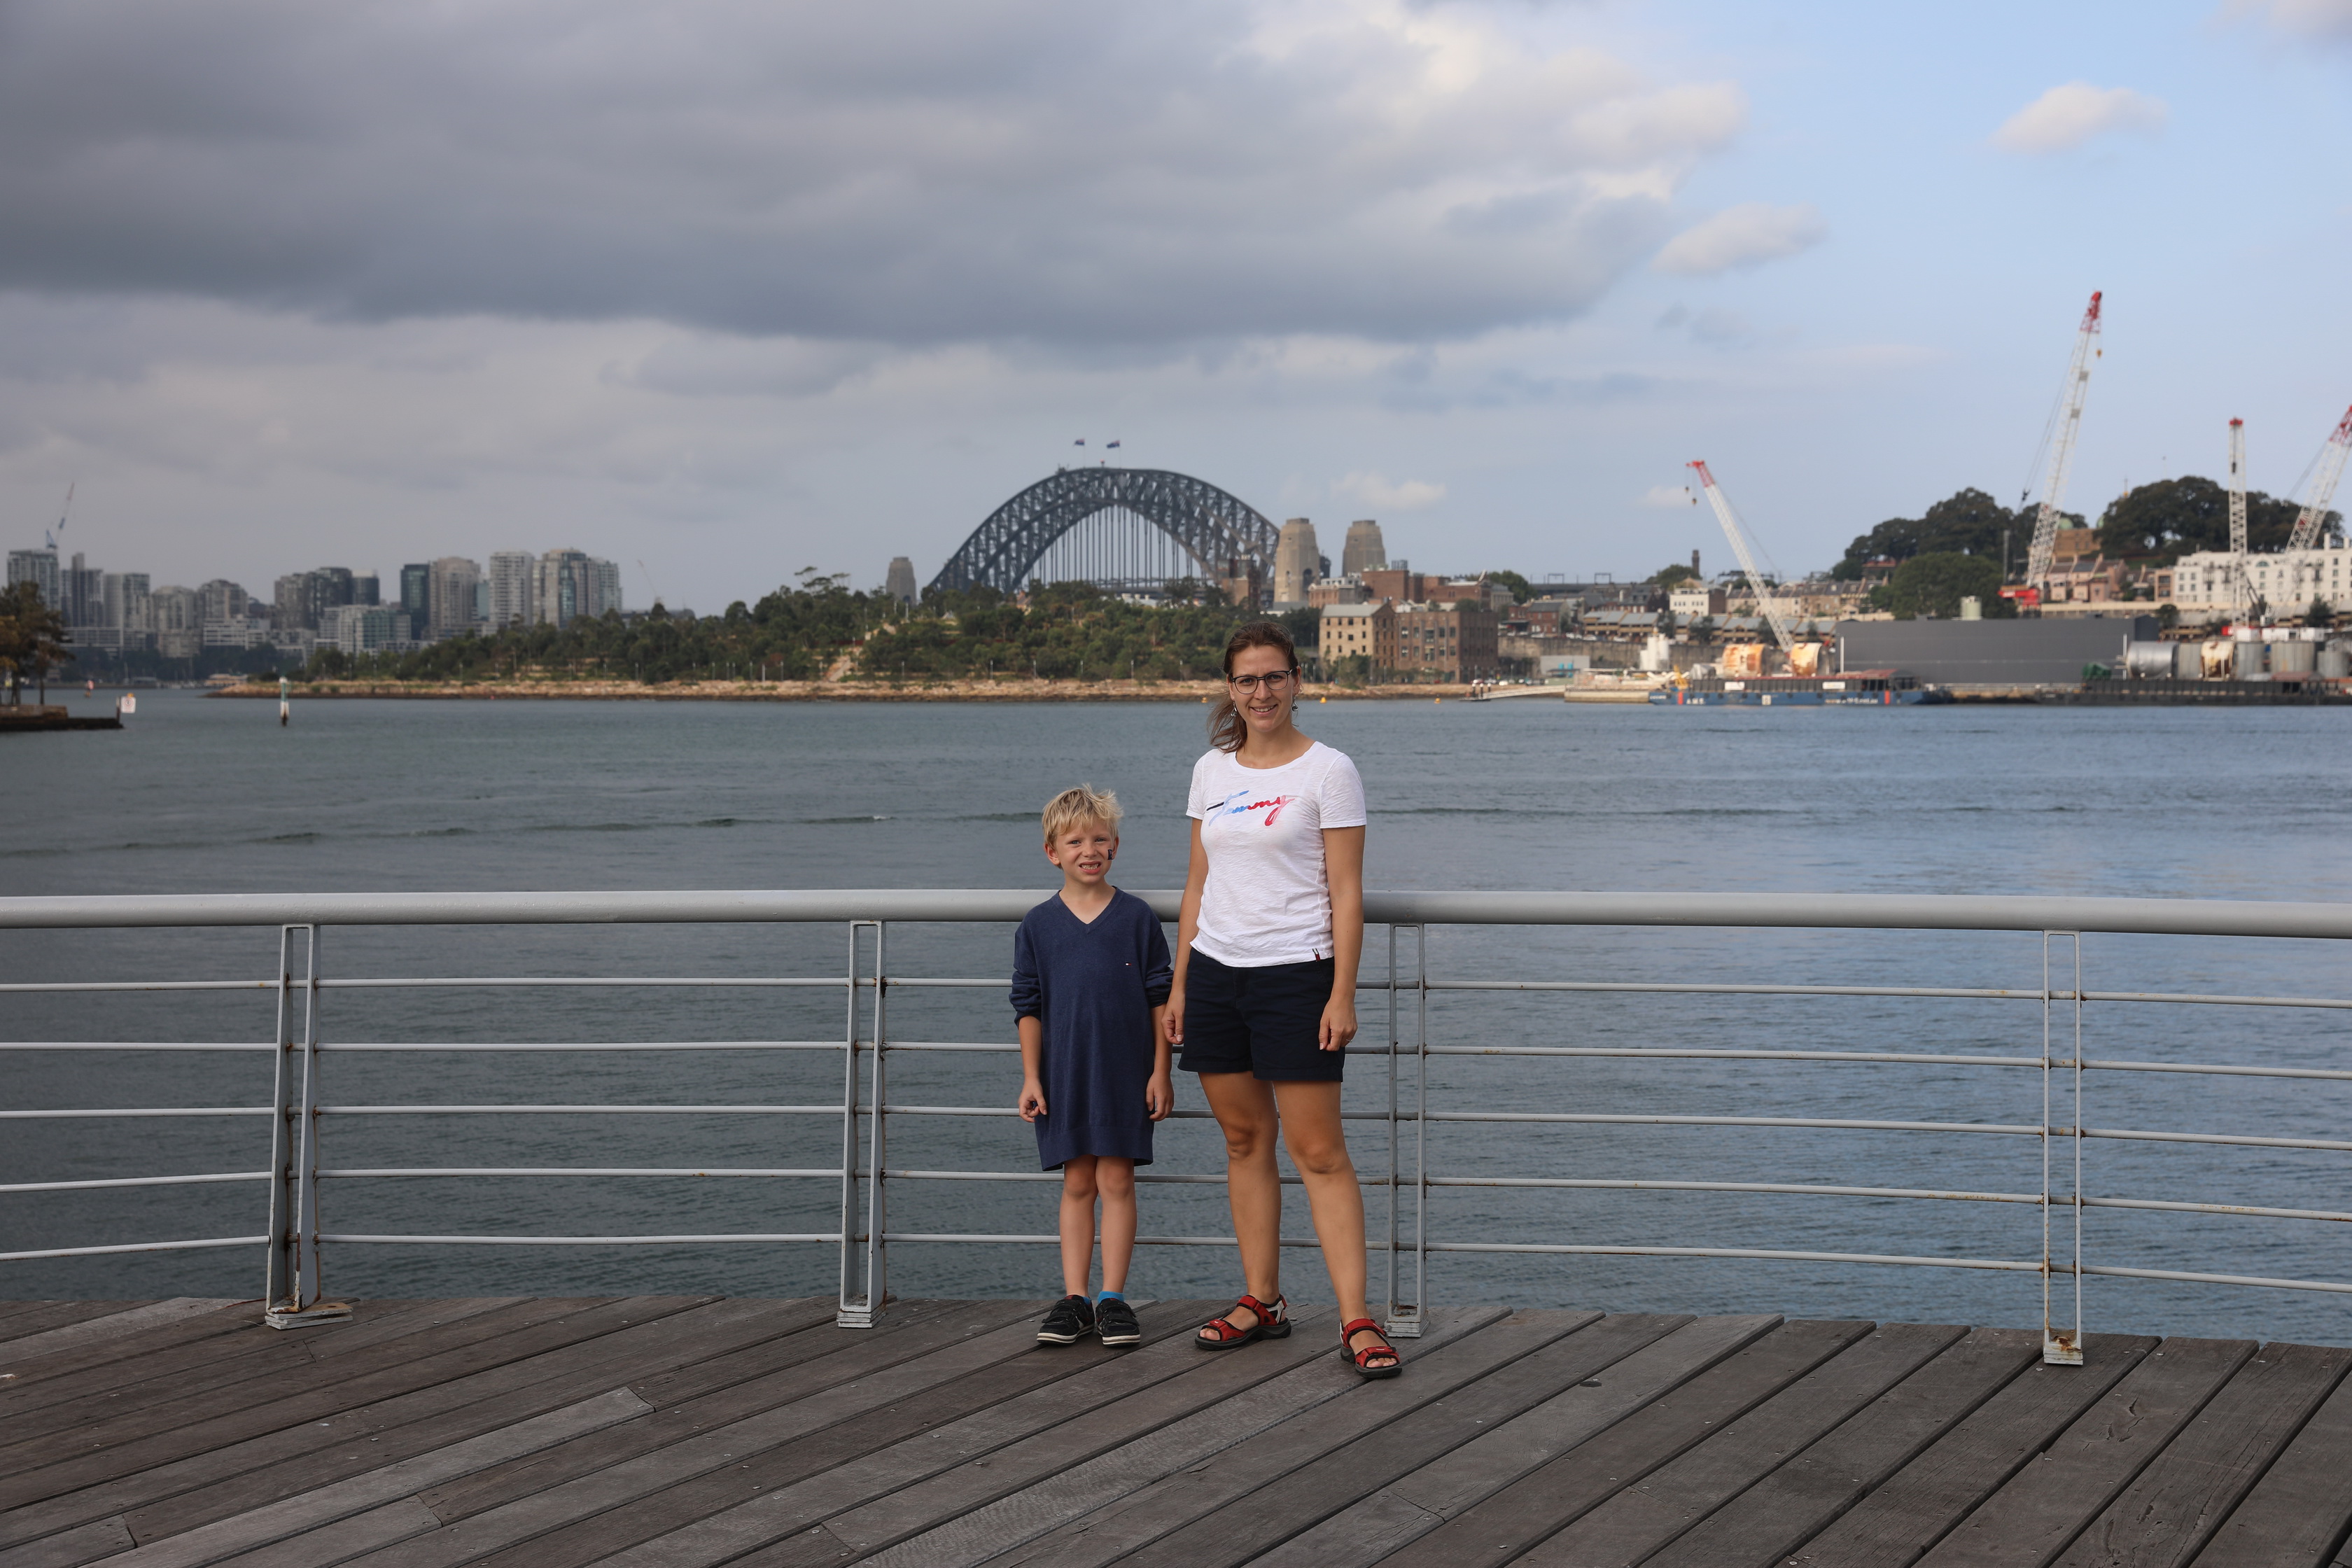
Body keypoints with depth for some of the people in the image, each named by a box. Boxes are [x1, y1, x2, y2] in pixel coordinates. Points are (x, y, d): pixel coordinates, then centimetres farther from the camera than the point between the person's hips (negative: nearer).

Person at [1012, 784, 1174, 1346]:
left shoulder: (1138, 918, -1)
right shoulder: (1038, 926, 2)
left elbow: (1160, 998, 2)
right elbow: (1028, 1005, 5)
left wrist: (1160, 1072, -2)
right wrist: (1031, 1078, 0)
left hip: (1124, 1073, -1)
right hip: (1064, 1076, 1)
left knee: (1116, 1182, 0)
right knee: (1077, 1184, 6)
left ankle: (1113, 1298, 6)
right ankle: (1074, 1299, 11)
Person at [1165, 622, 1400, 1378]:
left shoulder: (1328, 771, -5)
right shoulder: (1211, 770, 10)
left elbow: (1346, 891, -7)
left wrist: (1342, 995, -13)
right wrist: (1179, 982, 11)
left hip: (1295, 975, -5)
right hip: (1216, 973, 5)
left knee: (1319, 1151, -7)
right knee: (1244, 1140, 10)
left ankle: (1356, 1319, -5)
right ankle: (1262, 1302, 20)